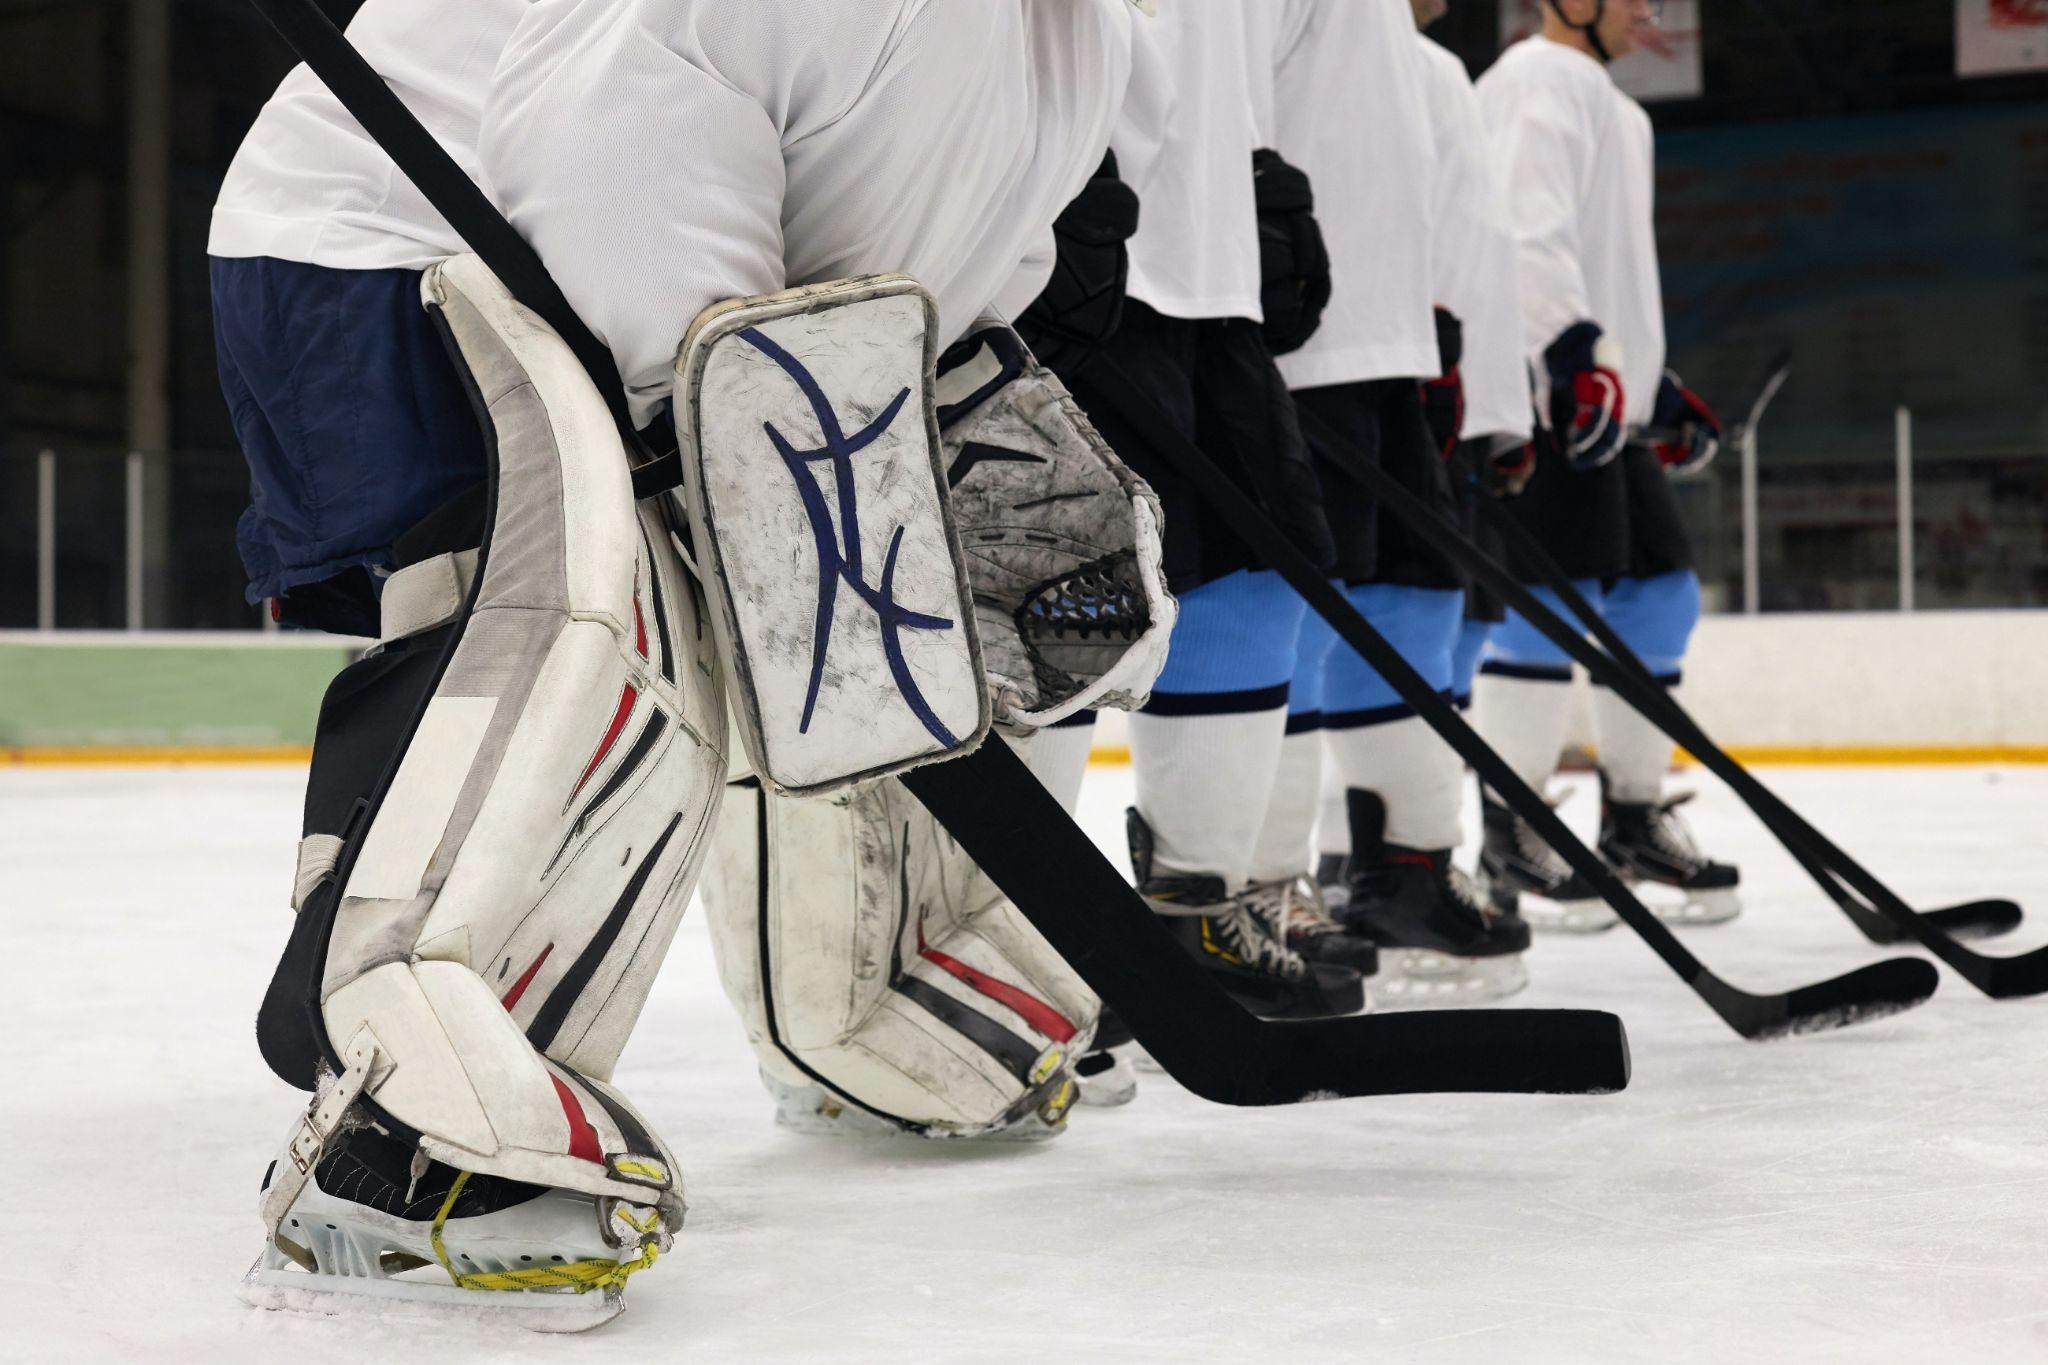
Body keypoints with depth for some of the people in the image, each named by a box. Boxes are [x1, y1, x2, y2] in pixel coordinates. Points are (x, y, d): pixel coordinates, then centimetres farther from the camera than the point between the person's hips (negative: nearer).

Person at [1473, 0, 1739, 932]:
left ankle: (1635, 819, 19)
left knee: (1660, 593, 9)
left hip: (1609, 396, 10)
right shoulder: (1539, 80, -5)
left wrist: (1656, 384, 28)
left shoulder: (1617, 111, 27)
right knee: (1555, 599, -13)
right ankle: (1510, 835, -6)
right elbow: (1529, 229, -20)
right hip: (1545, 394, -10)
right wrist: (1577, 351, -29)